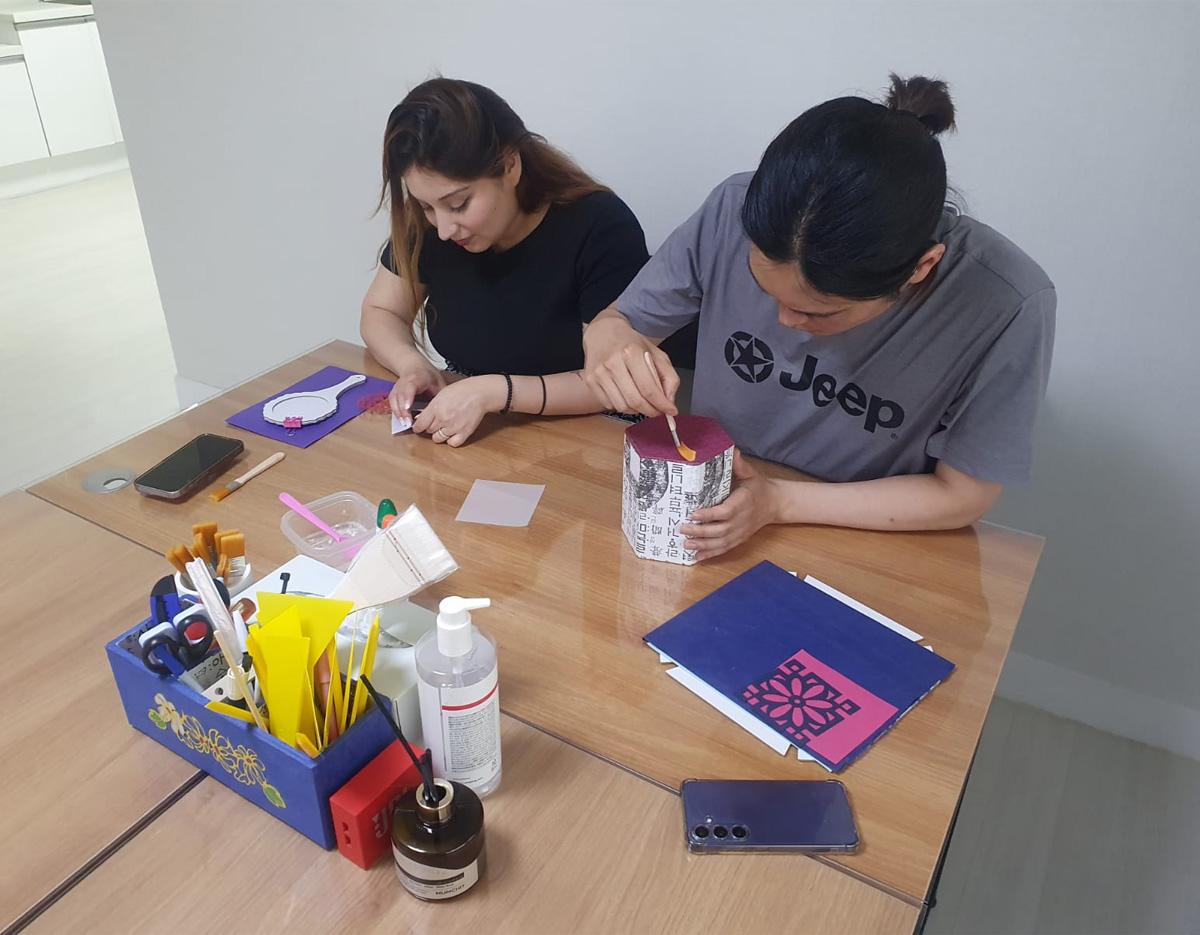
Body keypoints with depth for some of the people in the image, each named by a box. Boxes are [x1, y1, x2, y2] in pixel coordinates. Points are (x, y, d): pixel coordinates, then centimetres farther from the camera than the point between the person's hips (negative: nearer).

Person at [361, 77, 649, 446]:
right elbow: (380, 312, 9)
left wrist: (494, 392, -26)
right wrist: (413, 366, -12)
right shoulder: (427, 222, -4)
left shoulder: (600, 227, -18)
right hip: (464, 439, 4)